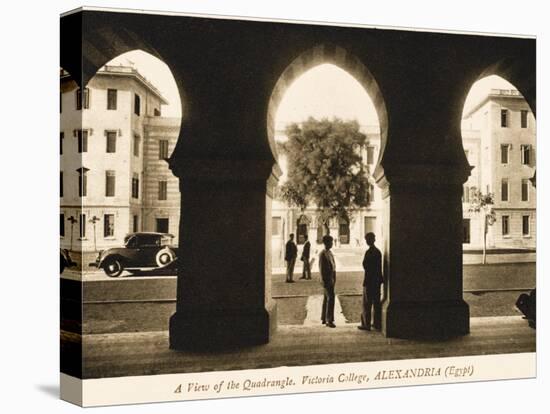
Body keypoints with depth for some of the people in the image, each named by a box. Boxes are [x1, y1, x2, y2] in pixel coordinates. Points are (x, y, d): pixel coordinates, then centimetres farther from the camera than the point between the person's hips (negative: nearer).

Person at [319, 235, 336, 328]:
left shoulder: (329, 253, 13)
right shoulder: (322, 254, -15)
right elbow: (321, 268, -17)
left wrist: (334, 278, 16)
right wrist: (324, 281, -19)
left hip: (331, 278, 10)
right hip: (327, 279, -9)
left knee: (327, 298, 13)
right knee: (330, 297, -14)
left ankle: (324, 319, 19)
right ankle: (329, 320, -14)